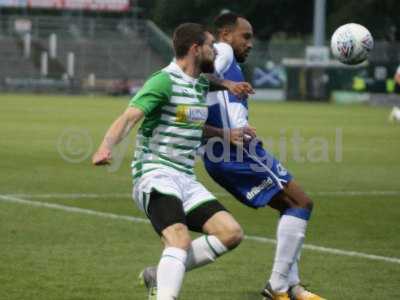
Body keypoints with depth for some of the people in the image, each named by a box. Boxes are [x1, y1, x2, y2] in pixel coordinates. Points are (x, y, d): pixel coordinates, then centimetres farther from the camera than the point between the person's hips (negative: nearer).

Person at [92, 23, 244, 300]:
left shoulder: (202, 85, 17)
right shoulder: (165, 80, -10)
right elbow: (130, 117, -22)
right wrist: (106, 147, -39)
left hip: (187, 180, 8)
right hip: (156, 174, -8)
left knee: (231, 233, -5)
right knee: (180, 239, -29)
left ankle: (162, 276, 4)